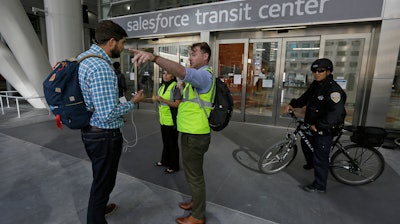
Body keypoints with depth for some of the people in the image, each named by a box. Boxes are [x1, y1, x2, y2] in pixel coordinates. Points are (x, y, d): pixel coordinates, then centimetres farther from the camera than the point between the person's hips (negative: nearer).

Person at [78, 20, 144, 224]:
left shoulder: (84, 58, 6)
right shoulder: (102, 68, -26)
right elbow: (107, 114, -30)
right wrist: (133, 102, -15)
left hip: (89, 130, 10)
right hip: (104, 135, -10)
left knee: (100, 177, 29)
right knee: (103, 181, 11)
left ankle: (99, 207, 53)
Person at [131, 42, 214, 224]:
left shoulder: (204, 75, -16)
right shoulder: (198, 76, 18)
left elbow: (182, 72, -38)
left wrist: (153, 57, -47)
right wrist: (182, 89, 7)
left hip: (195, 135, -10)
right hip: (191, 133, 10)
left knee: (194, 175, 5)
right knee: (193, 172, 24)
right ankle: (196, 202, 44)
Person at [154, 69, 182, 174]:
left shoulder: (176, 87, -13)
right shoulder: (162, 87, 12)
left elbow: (177, 104, -20)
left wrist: (163, 100, -24)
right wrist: (157, 99, 2)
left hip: (172, 121, -7)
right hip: (163, 120, 8)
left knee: (172, 143, 4)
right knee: (165, 141, 19)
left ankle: (174, 166, 18)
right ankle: (165, 160, 36)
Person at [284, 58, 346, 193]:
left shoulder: (333, 90, -24)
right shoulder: (315, 85, 4)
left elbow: (336, 113, -32)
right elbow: (305, 98, 16)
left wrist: (318, 126, -30)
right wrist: (292, 104, 1)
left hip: (324, 130, -9)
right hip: (311, 125, 9)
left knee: (320, 157, 0)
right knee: (306, 144, 28)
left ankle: (319, 186, 16)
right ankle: (311, 163, 57)